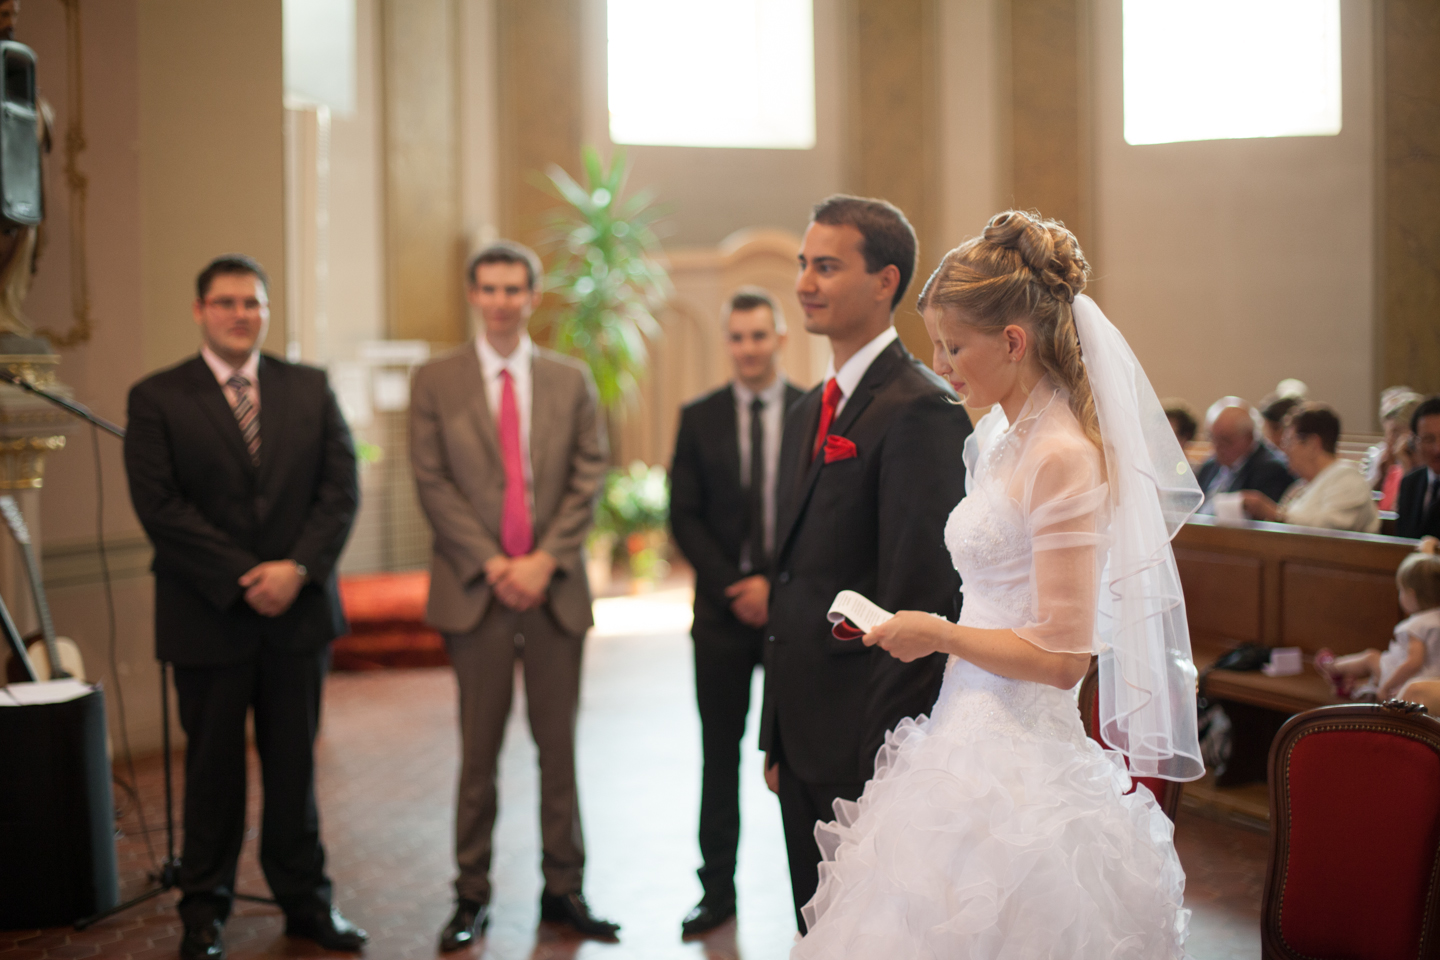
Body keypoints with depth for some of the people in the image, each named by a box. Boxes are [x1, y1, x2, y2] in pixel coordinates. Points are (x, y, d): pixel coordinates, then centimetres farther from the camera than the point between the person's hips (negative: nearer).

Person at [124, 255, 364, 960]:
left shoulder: (310, 390, 8)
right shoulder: (157, 399, -2)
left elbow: (341, 487, 2)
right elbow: (159, 506, -9)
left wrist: (298, 568, -12)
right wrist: (241, 579, -15)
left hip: (299, 609, 3)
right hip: (207, 616, -2)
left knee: (294, 762, 10)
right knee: (213, 765, 7)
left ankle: (305, 900, 21)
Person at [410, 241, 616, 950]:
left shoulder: (571, 380, 9)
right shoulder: (436, 382, 4)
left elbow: (589, 476, 3)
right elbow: (432, 482, -1)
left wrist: (546, 559, -9)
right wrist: (490, 563, -10)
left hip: (554, 587, 2)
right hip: (475, 590, -1)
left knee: (559, 745, 7)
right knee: (479, 751, 3)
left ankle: (563, 890, 17)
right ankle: (471, 897, 13)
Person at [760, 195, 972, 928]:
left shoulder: (921, 411, -15)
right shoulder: (808, 414, 14)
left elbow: (919, 599, -20)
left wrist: (888, 756, -20)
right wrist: (777, 738, 16)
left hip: (870, 742, -8)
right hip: (807, 742, 9)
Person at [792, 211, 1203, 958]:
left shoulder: (1063, 457, -17)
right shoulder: (1003, 439, 11)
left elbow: (1060, 658, -19)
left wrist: (938, 634, -8)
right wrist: (935, 630, 10)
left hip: (1015, 769, -8)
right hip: (973, 743, 8)